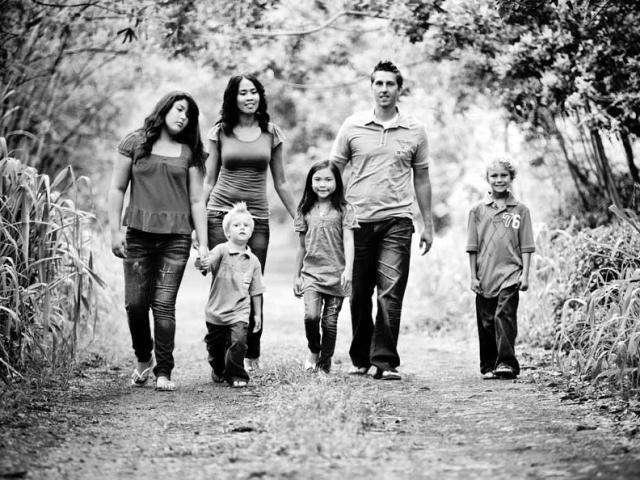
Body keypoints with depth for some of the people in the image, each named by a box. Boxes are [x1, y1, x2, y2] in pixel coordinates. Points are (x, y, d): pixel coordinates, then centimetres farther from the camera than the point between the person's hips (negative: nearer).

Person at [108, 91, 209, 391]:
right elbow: (117, 188, 7)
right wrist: (115, 231, 0)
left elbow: (197, 200, 9)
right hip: (139, 234, 0)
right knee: (135, 302, -3)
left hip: (176, 236, 0)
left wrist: (203, 244, 4)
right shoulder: (135, 143, 7)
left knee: (164, 304, -5)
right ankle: (143, 359, 22)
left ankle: (163, 372, 3)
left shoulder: (190, 152, 11)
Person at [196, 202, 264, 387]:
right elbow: (204, 262, -24)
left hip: (239, 312, 1)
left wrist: (258, 314, 10)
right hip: (216, 311, 0)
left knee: (239, 340, -19)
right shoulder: (221, 251, -7)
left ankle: (236, 375, -1)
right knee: (215, 346, 14)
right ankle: (218, 370, 42)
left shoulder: (253, 261, 2)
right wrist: (201, 263, -47)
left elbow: (255, 291, 9)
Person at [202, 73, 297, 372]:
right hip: (220, 214, -1)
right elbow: (209, 180, 7)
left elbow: (280, 182, 14)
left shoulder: (271, 134, 8)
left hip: (257, 216, 1)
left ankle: (252, 355, 7)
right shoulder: (220, 132, 4)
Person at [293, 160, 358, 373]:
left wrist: (348, 269, -19)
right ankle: (313, 351, 10)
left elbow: (348, 241, -7)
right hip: (311, 272, 1)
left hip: (336, 274, -1)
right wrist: (296, 276, 17)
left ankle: (325, 363, 15)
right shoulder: (305, 211, 9)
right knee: (311, 315, -17)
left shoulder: (344, 210, 1)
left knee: (330, 321, 0)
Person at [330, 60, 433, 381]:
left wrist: (428, 225, 14)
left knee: (391, 294, -9)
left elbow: (421, 179, 15)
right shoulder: (353, 126, 5)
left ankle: (385, 362, -8)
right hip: (357, 220, 0)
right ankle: (360, 358, 19)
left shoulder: (415, 131, 8)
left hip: (396, 221, 0)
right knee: (359, 295, 6)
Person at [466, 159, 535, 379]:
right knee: (486, 321, 6)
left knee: (504, 315, -16)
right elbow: (473, 248, 9)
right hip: (485, 276, 2)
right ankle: (489, 366, 15)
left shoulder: (520, 210, 6)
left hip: (510, 273, -2)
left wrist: (525, 274, -2)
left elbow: (526, 247, 5)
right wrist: (473, 276, 4)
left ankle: (507, 363, -16)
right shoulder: (478, 211, 8)